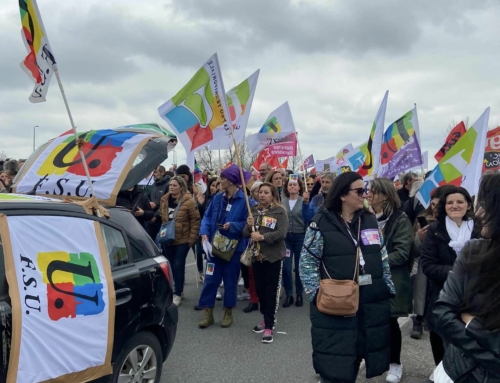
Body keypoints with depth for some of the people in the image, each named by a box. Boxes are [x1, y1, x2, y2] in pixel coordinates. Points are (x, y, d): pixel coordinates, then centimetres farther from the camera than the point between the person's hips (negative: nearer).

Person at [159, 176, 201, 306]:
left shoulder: (189, 201, -12)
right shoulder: (164, 200, 4)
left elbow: (195, 221, -10)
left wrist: (192, 239, -12)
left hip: (182, 240, -5)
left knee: (178, 266, -3)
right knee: (170, 266, 12)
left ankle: (177, 293, 10)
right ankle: (170, 290, 27)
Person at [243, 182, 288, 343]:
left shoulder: (279, 211, -7)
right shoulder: (254, 210, 9)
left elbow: (282, 233, -18)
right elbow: (245, 234, 9)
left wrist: (262, 237, -24)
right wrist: (249, 226, -12)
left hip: (274, 256, -5)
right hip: (257, 256, 5)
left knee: (271, 291, -2)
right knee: (259, 288, 13)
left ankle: (269, 326, 4)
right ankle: (266, 318, 32)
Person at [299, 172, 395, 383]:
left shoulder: (371, 221, 9)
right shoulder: (322, 223, -8)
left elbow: (383, 260, 13)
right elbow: (307, 264, -7)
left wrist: (389, 290, 8)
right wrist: (318, 295, -14)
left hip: (372, 303, 5)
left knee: (354, 358, 17)